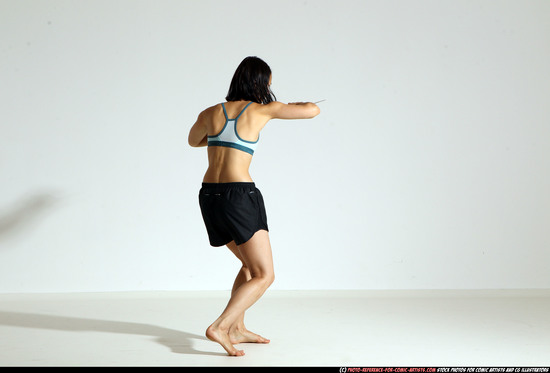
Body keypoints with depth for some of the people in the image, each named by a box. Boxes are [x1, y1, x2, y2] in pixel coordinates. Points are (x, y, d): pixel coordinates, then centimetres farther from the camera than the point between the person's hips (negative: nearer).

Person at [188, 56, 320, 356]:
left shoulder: (210, 113, 11)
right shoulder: (261, 109, 0)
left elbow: (193, 141, 32)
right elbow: (313, 110, 6)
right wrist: (294, 105, 26)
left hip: (209, 196, 7)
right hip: (239, 196, -7)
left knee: (251, 264, 24)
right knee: (264, 275, -1)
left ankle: (237, 328, 22)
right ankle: (219, 327, -17)